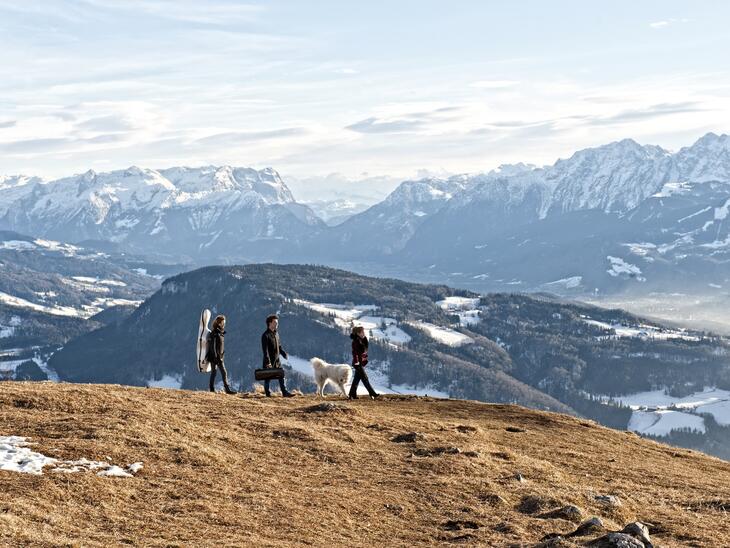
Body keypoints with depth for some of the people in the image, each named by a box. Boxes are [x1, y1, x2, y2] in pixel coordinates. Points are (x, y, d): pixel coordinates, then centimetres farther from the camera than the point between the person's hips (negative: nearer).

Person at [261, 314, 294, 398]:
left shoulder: (276, 333, 10)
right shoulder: (265, 335, -14)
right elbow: (265, 350, -19)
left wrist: (284, 353, 7)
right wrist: (268, 362, -24)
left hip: (277, 359, 7)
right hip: (269, 360, -7)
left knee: (281, 376, 3)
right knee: (268, 377, 4)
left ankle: (285, 392, 5)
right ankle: (268, 393, 14)